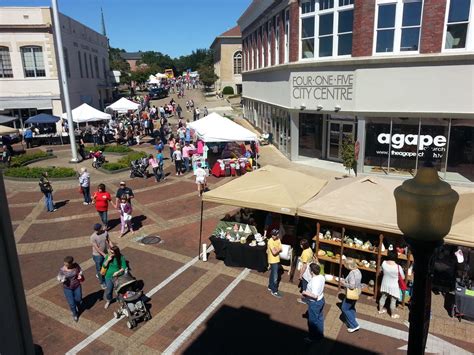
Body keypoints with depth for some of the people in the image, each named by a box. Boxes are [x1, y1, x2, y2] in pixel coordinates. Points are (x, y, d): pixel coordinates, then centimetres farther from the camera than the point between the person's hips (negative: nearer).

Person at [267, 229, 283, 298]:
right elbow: (274, 252, -28)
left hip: (277, 260, 8)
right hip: (273, 261, -8)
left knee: (272, 274, 21)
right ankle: (274, 291, 10)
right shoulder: (270, 241, -25)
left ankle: (270, 287, 36)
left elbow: (280, 250, -2)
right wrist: (278, 249, -13)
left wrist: (276, 250, -19)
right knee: (275, 276, -1)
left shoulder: (278, 239, 1)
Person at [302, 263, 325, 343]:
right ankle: (320, 334, 42)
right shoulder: (321, 277, -6)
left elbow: (315, 296, -34)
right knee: (319, 318, 24)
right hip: (321, 300, 9)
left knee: (313, 321, 11)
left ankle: (313, 337, 28)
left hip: (314, 303, -9)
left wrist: (305, 293, -22)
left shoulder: (314, 282, -34)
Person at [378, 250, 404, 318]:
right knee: (393, 301, 16)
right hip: (393, 287, -4)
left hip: (385, 284, 4)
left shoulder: (384, 263, -17)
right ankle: (393, 315, 34)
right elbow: (403, 277, -12)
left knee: (383, 297, 24)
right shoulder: (398, 267, -28)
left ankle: (380, 310, 42)